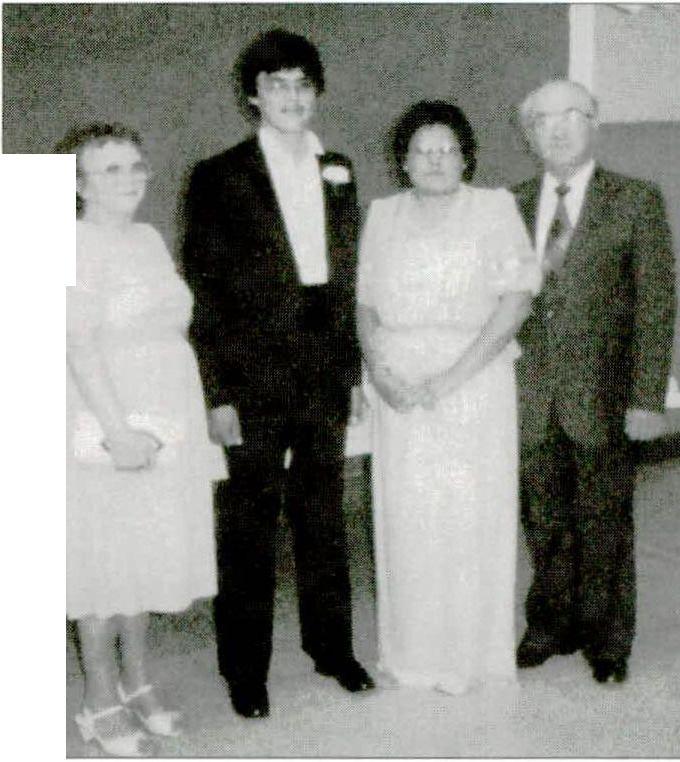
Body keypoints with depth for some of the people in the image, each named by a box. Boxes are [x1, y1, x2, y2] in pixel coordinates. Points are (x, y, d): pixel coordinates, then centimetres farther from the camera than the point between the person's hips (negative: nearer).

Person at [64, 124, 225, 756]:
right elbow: (79, 347, -19)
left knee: (143, 555, 16)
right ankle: (101, 703, 18)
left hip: (164, 427, 7)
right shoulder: (77, 243, -13)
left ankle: (135, 684, 31)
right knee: (104, 561, 3)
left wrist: (190, 424, 14)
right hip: (107, 426, -7)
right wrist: (119, 431, -24)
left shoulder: (148, 239, 11)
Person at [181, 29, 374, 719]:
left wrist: (353, 366, 9)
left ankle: (331, 647, 31)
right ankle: (245, 668, 20)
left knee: (323, 517, 15)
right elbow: (202, 291, -7)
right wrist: (216, 392, -12)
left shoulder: (338, 172, 10)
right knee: (249, 525, 4)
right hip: (255, 381, -4)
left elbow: (347, 279, 13)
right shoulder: (220, 177, -5)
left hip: (326, 378, 4)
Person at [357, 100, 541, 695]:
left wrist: (452, 375, -15)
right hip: (399, 388, 3)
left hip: (473, 382, -2)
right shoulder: (384, 216, 10)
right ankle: (411, 649, 19)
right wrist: (379, 372, -8)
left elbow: (517, 299, -8)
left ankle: (468, 652, 15)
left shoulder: (493, 208, 0)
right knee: (405, 516, 4)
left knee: (468, 515, 0)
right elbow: (367, 305, 10)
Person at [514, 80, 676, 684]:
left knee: (604, 524, 6)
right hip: (531, 396, 3)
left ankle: (608, 639, 22)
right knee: (544, 523, 11)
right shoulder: (512, 205, 9)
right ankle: (552, 626, 28)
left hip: (601, 394, -3)